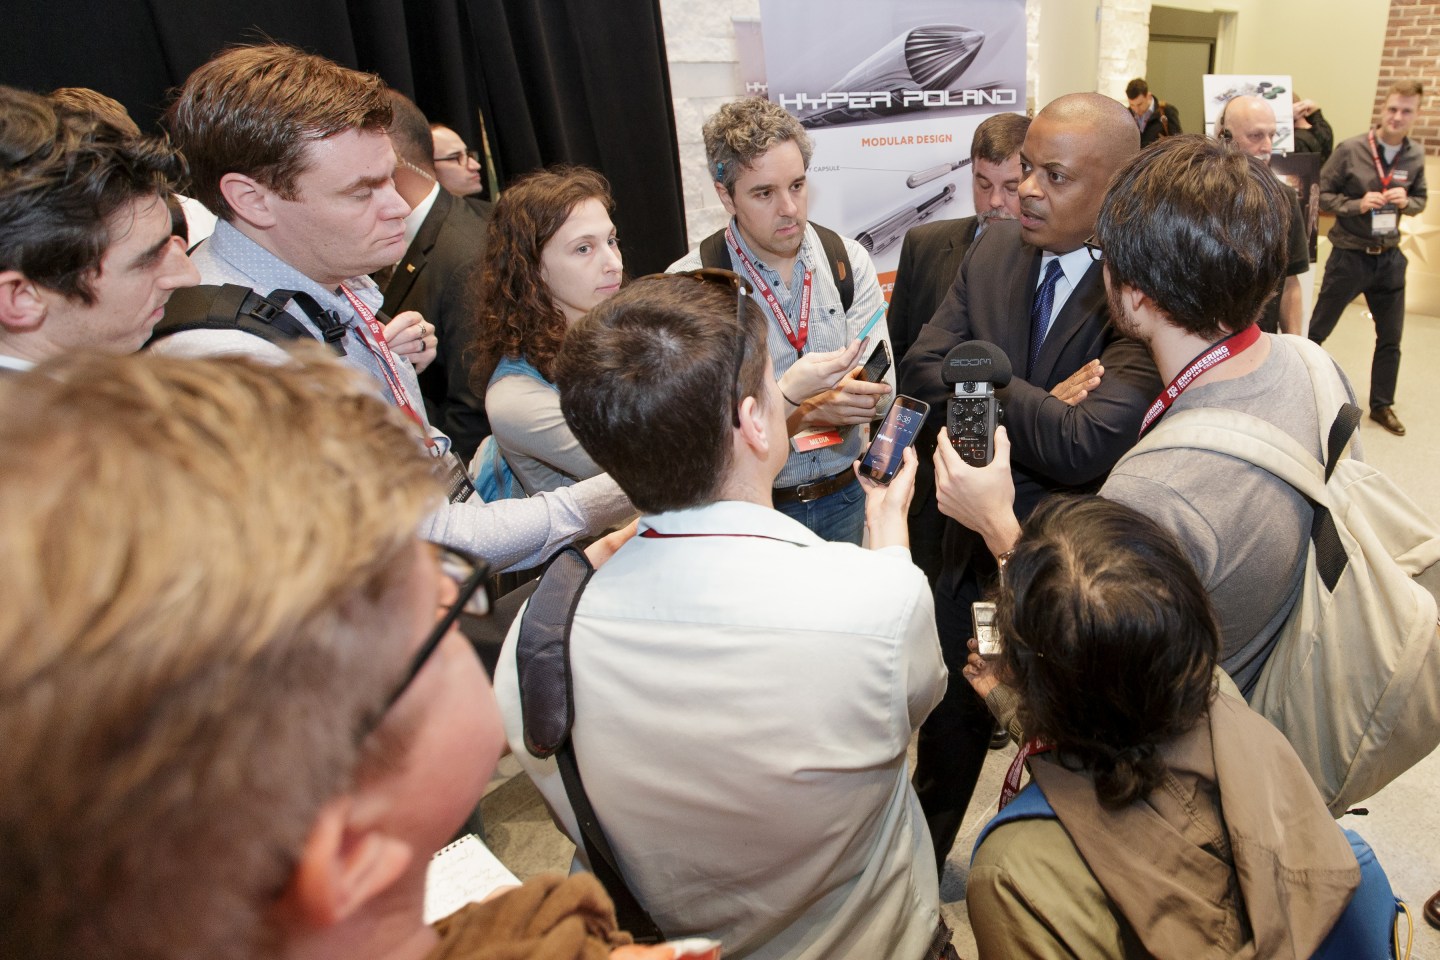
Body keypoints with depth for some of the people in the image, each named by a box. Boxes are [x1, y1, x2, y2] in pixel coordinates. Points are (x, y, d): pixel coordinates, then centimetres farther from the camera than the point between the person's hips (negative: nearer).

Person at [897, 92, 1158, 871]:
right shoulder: (994, 251, -4)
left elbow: (1084, 446, -33)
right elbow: (921, 372, -8)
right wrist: (1037, 406, -20)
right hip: (977, 544, 5)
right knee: (950, 723, 24)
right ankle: (920, 861, 51)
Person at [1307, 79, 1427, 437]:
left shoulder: (1416, 155, 1)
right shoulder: (1350, 149, -12)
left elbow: (1420, 200, 10)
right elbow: (1321, 195, -9)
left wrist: (1406, 202, -12)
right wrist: (1357, 205, -23)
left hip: (1390, 257, 5)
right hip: (1349, 255, -4)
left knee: (1391, 338, 12)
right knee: (1316, 330, 5)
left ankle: (1381, 405, 27)